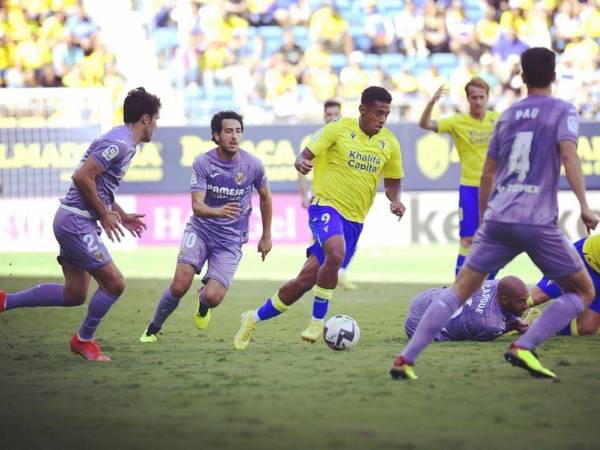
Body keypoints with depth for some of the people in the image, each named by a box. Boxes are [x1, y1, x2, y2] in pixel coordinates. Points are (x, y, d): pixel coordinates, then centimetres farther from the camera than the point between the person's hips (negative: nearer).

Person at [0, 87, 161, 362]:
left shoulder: (122, 143, 14)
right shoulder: (119, 144, -18)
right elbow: (82, 177, -24)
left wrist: (121, 215, 19)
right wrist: (105, 215, -15)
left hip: (75, 223, 10)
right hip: (76, 222, -10)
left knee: (74, 294, 12)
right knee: (114, 284, -6)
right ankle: (84, 340, 12)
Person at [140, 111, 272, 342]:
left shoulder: (252, 165, -8)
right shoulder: (202, 163, -12)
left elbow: (265, 197, 11)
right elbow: (197, 206, -19)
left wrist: (266, 236, 16)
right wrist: (219, 212, -41)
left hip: (231, 240, 0)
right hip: (200, 230, 0)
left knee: (213, 297, -17)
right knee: (180, 285, -21)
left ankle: (203, 304, 23)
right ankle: (153, 329, 6)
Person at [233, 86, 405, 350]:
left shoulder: (389, 143, 7)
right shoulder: (339, 129, -5)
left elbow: (392, 181, 19)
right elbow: (306, 154, -4)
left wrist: (395, 200, -3)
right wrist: (301, 163, -29)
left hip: (354, 220, 5)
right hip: (327, 205, -5)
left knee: (306, 279, 1)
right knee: (336, 253, -36)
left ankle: (254, 318, 18)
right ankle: (318, 321, -20)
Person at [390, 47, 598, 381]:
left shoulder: (508, 115, 19)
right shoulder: (564, 111, 4)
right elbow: (568, 155, -13)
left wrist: (484, 217, 33)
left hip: (497, 219, 5)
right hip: (538, 222, -5)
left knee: (461, 290, 10)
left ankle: (407, 359, -2)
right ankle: (525, 347, -8)